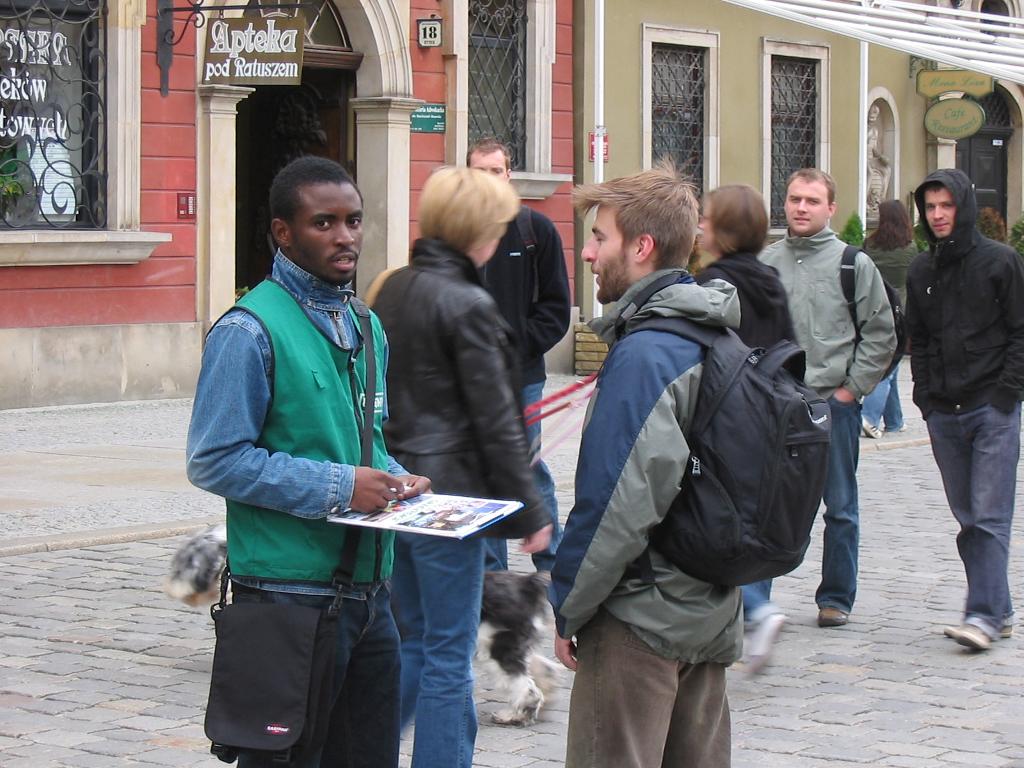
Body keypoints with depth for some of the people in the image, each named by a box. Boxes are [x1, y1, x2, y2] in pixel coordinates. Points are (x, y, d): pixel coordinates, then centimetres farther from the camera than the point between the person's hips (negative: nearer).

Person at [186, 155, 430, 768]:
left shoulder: (366, 327, 14)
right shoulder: (250, 330, -12)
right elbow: (215, 461, -17)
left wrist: (393, 478, 2)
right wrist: (337, 487, -19)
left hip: (369, 591, 8)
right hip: (290, 593, -8)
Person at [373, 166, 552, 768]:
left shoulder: (393, 290, 9)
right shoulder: (469, 306, -15)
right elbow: (495, 422, -15)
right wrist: (529, 512, -9)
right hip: (448, 491, -8)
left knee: (416, 641, 19)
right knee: (449, 655, 0)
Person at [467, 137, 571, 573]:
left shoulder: (537, 229, 2)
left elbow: (556, 306, 2)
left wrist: (519, 346, -9)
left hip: (522, 374, -2)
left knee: (530, 470, 1)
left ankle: (553, 565, 13)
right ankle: (492, 570, 15)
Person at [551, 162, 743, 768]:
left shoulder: (644, 356, -19)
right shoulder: (718, 337, 9)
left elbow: (622, 503, -22)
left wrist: (569, 606, -11)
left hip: (639, 618, -9)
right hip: (711, 613, 9)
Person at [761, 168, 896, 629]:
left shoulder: (854, 264, -1)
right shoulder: (766, 262, 7)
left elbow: (881, 335, 1)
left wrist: (852, 388, -4)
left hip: (834, 402, -2)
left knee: (840, 507, 5)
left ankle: (836, 598, 15)